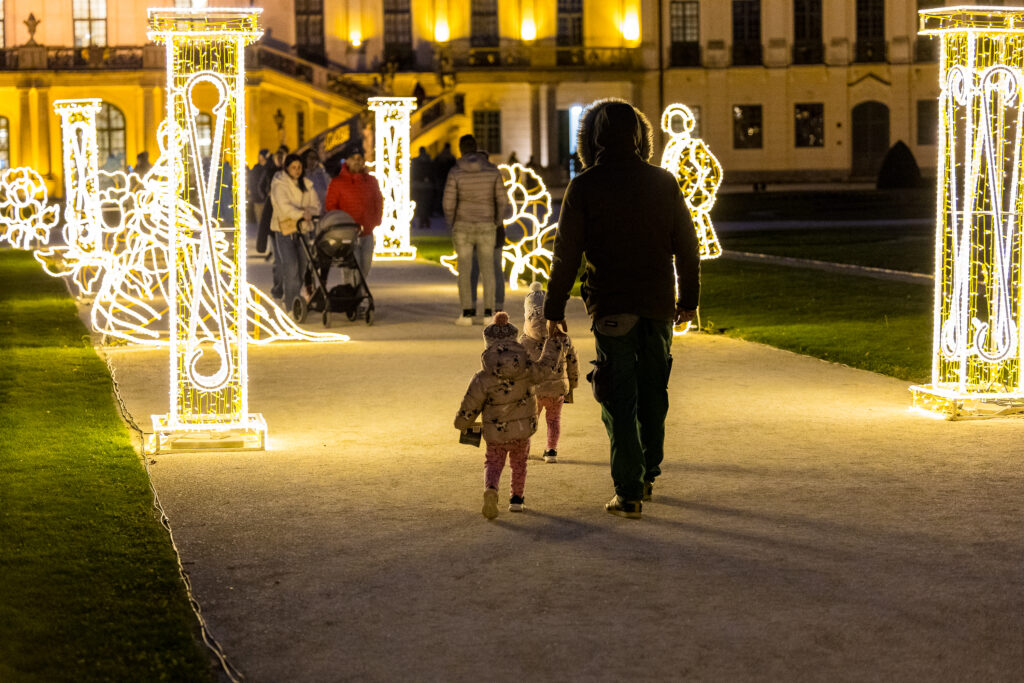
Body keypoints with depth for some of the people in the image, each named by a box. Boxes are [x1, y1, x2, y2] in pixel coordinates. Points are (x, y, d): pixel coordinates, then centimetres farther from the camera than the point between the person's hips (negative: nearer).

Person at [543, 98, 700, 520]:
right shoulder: (663, 182, 2)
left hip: (611, 307, -3)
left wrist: (554, 309, 1)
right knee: (653, 394, 20)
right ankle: (647, 474, 31)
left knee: (619, 401, 1)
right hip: (659, 306, 3)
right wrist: (689, 299, 16)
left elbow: (566, 253, -7)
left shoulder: (584, 187, -8)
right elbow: (686, 245, 5)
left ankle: (629, 493, -2)